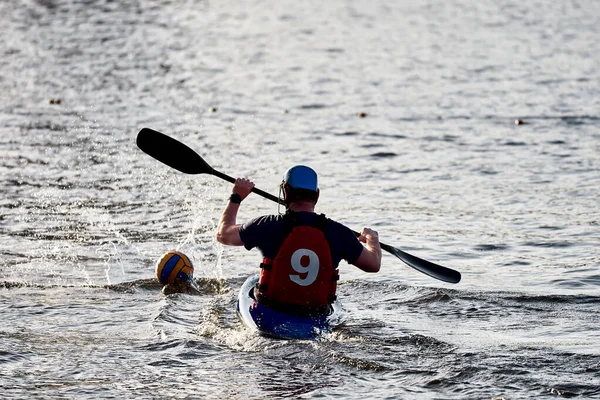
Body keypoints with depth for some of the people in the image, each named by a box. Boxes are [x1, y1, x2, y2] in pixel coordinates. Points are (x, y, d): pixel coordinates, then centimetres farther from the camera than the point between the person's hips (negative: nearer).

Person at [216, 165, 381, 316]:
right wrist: (372, 238, 27)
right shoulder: (337, 232, -9)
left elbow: (223, 234, 3)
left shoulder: (270, 226, -13)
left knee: (251, 286, 34)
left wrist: (236, 197, 18)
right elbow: (374, 264, 4)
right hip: (315, 321, 0)